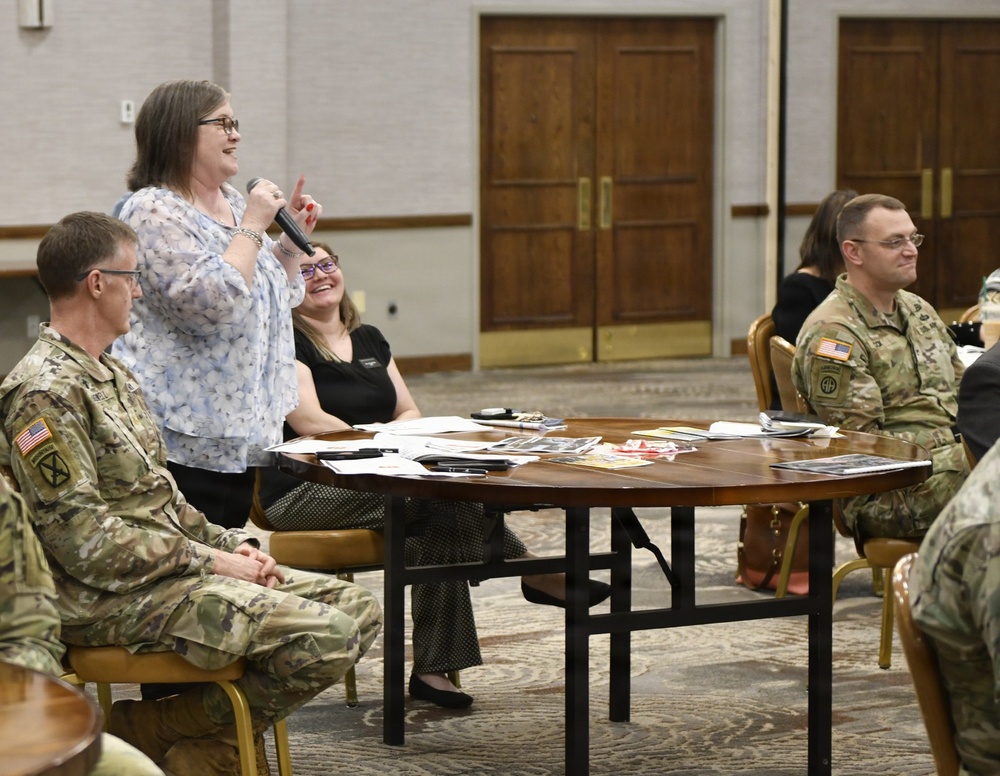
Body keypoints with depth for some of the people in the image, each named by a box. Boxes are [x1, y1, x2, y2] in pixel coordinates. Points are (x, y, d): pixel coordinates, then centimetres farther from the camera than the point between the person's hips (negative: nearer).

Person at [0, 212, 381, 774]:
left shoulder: (113, 375, 18)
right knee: (328, 637, -22)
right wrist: (211, 561, -16)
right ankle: (152, 729, -6)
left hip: (174, 569, 10)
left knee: (358, 610, 2)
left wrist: (230, 543, 6)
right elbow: (82, 538, -20)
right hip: (113, 600, -10)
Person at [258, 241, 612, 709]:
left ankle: (433, 669, -23)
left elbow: (408, 412, 16)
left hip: (372, 484, 7)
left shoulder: (369, 341, 20)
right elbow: (309, 421, -14)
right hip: (304, 493, -7)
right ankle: (534, 573, -12)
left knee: (444, 518, -24)